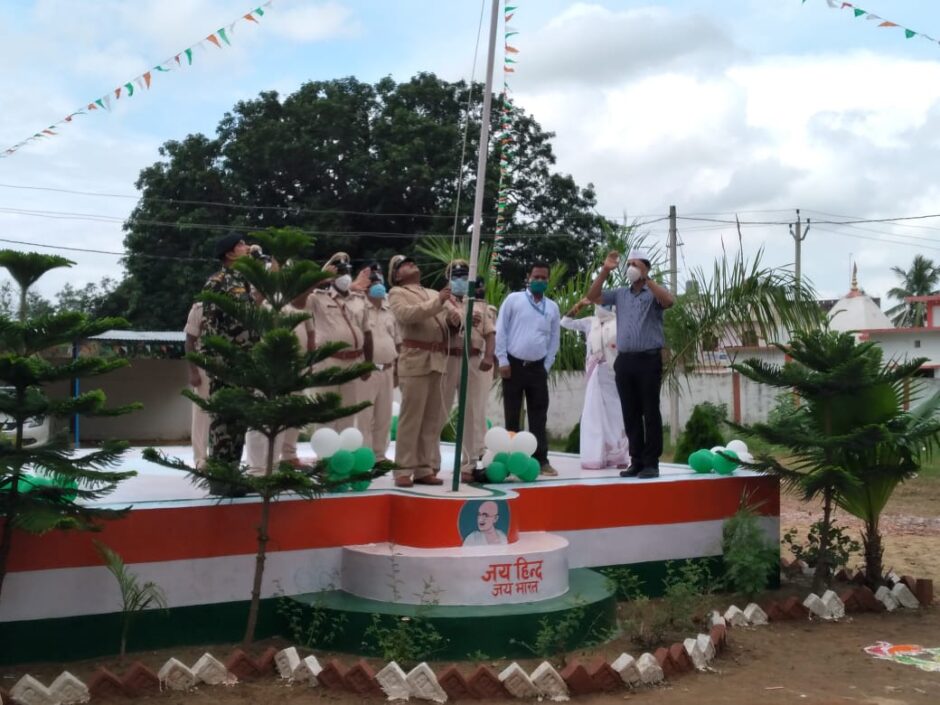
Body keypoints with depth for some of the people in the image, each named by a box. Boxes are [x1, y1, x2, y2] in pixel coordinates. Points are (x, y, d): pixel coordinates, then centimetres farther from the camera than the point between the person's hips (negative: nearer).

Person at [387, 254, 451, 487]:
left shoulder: (433, 293, 23)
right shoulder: (397, 293, 4)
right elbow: (407, 314, -16)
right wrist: (437, 302, -17)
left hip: (437, 360, 6)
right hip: (415, 360, -6)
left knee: (433, 418, 6)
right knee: (411, 417, -7)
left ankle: (424, 469, 11)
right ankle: (403, 470, -3)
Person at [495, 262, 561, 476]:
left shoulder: (552, 307, 10)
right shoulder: (514, 299, 0)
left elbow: (554, 340, 13)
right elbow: (500, 331, -2)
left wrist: (546, 366, 6)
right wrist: (502, 360, -7)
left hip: (538, 367, 3)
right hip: (513, 364, -3)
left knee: (539, 416, 3)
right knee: (512, 415, 3)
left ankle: (541, 460, 7)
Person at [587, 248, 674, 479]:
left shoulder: (654, 292, 2)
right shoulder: (620, 293, 15)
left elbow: (669, 301, -19)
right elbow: (593, 297, 9)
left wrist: (646, 278, -20)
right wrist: (605, 270, 1)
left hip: (649, 359, -5)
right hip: (624, 360, 5)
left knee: (650, 412, -2)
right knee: (630, 414, 7)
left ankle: (651, 463, 3)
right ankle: (636, 461, 14)